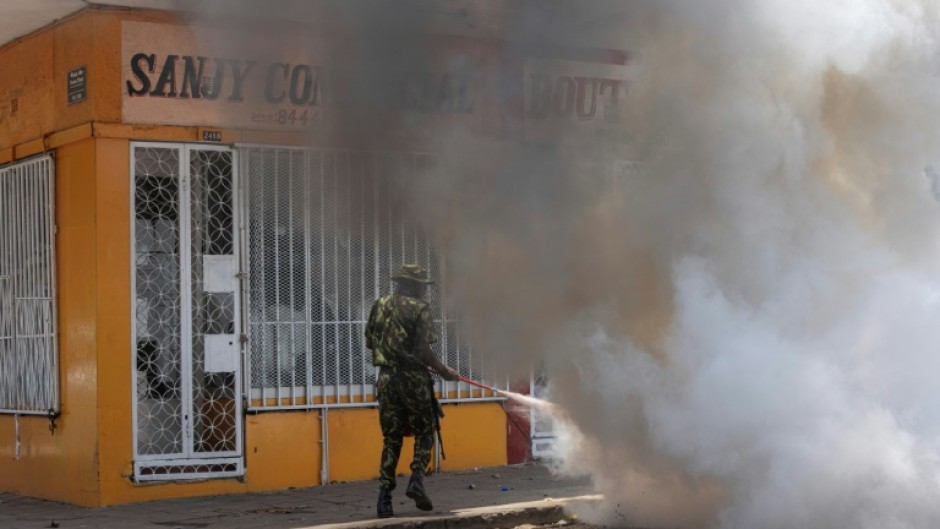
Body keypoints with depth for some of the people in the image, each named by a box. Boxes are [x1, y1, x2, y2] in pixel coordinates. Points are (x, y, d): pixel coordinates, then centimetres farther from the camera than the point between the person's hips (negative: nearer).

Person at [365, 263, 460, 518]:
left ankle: (384, 496, 3)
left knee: (391, 438, 10)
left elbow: (369, 342, 13)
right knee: (424, 432, 12)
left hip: (386, 377, 5)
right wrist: (444, 371, -3)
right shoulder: (418, 308, -7)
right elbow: (423, 350, -13)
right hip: (413, 377, -4)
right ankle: (416, 480, -8)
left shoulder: (379, 306, 9)